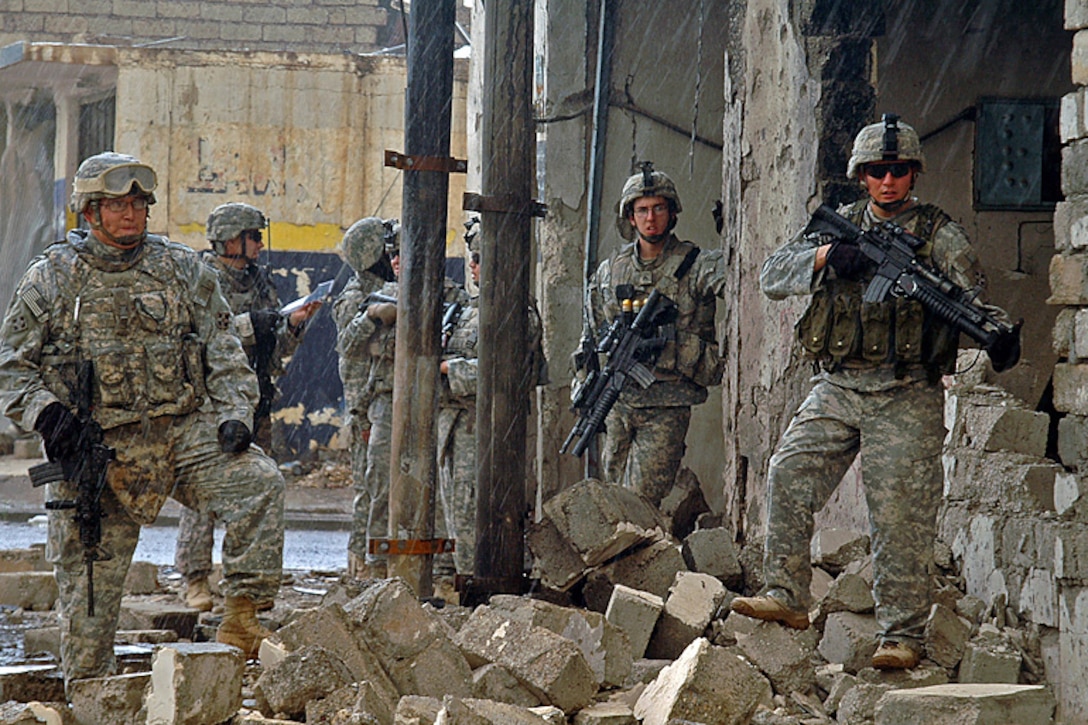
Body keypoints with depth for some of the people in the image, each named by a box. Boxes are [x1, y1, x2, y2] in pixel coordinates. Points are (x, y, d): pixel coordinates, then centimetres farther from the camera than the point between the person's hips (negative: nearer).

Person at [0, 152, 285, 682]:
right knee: (89, 581, 2)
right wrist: (48, 414, -13)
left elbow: (223, 354, 10)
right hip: (96, 447, -1)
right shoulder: (50, 280, 3)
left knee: (259, 482, -25)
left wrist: (233, 415, -5)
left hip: (184, 430, 1)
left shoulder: (183, 270, 8)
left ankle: (241, 618, -18)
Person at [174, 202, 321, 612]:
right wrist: (250, 324, -21)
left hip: (253, 405, 6)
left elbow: (279, 349, 16)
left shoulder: (260, 281, 14)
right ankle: (195, 581, -1)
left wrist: (294, 323, -3)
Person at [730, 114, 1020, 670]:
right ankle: (786, 597, 0)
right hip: (836, 389, 4)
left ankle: (902, 634, -2)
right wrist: (824, 257, -14)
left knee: (899, 517, -6)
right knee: (788, 478, -9)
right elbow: (772, 276, 5)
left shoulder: (938, 234, 2)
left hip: (906, 399, -4)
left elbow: (972, 294, -10)